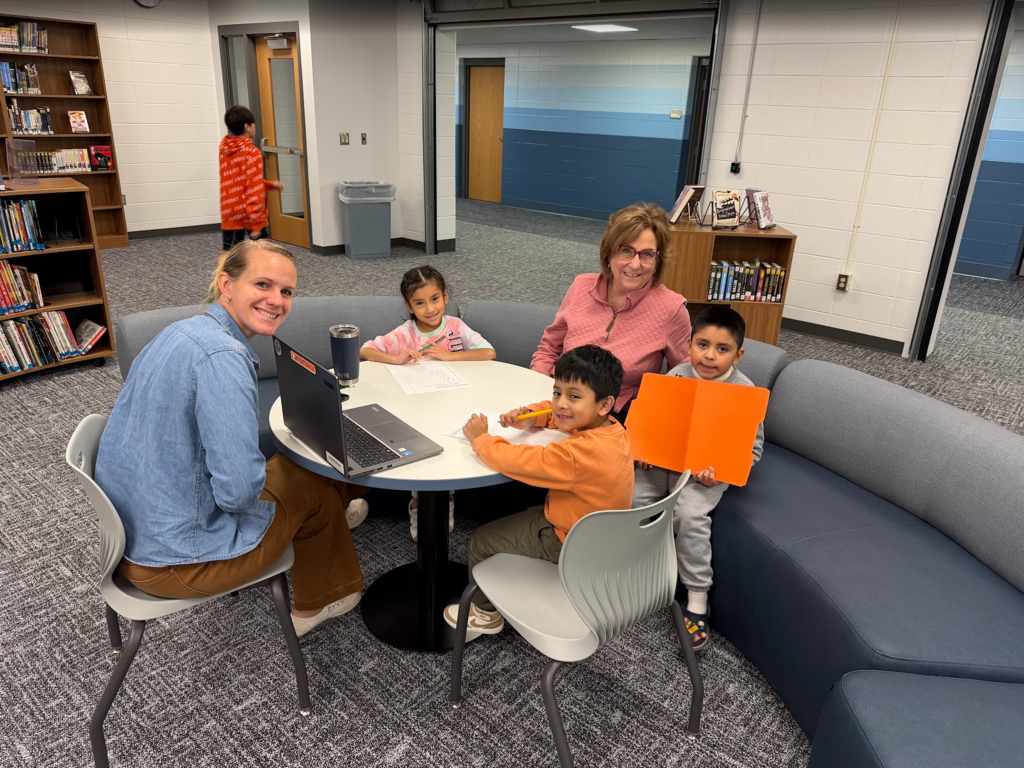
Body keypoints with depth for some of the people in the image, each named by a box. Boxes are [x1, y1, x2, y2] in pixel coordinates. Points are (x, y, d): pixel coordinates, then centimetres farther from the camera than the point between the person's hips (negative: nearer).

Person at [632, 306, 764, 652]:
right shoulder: (676, 377, -2)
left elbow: (752, 446, -7)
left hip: (709, 471, -4)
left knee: (689, 514, -26)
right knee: (632, 497, -14)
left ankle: (697, 602, -10)